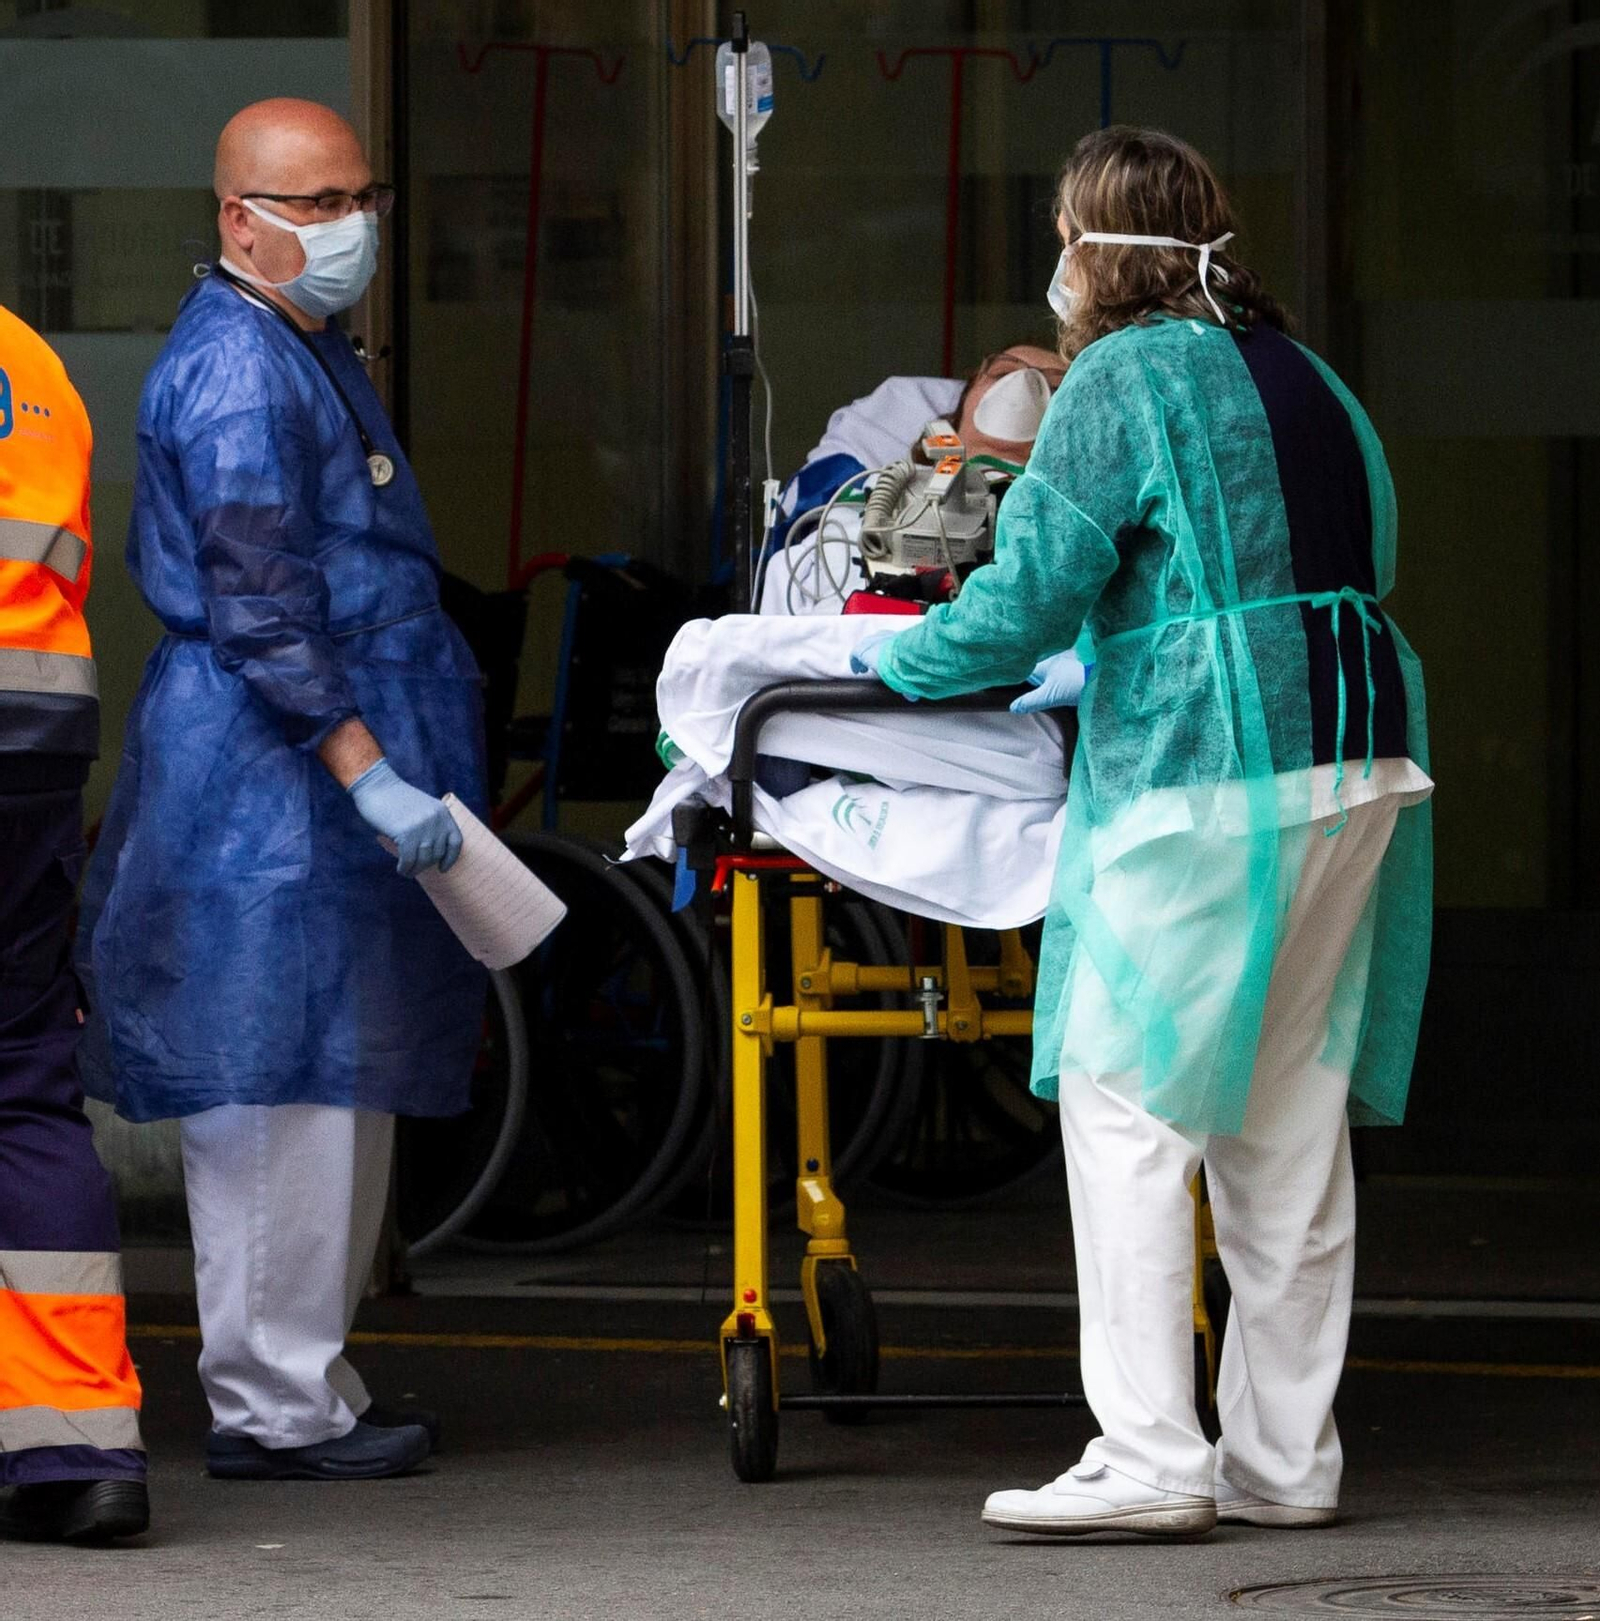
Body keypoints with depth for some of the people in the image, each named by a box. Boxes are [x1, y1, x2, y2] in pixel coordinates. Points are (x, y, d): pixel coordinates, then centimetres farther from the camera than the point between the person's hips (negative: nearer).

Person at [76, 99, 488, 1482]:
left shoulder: (307, 353, 19)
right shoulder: (238, 379, -15)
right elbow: (258, 617, -22)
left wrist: (392, 768, 25)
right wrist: (371, 773, -25)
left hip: (325, 775, 11)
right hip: (272, 780, -11)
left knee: (336, 1094, 12)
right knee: (287, 1095, -8)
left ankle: (302, 1386, 18)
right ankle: (274, 1407, -4)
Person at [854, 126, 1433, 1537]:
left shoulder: (1129, 377, -7)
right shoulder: (1302, 375, 16)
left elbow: (1030, 595, -11)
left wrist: (894, 657, 7)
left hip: (1205, 782, -8)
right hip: (1357, 764, 8)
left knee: (1125, 1103, -4)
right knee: (1291, 1117, 11)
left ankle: (1150, 1459, -9)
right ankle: (1285, 1457, 13)